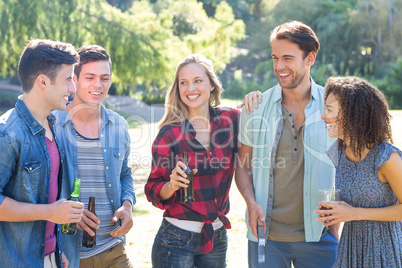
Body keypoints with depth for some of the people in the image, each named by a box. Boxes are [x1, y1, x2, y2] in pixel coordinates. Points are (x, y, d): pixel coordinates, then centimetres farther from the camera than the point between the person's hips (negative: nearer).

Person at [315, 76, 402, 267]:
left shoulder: (386, 157, -22)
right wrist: (330, 212, -6)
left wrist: (355, 213, -22)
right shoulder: (338, 151, -2)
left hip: (386, 248, -6)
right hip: (351, 246, 6)